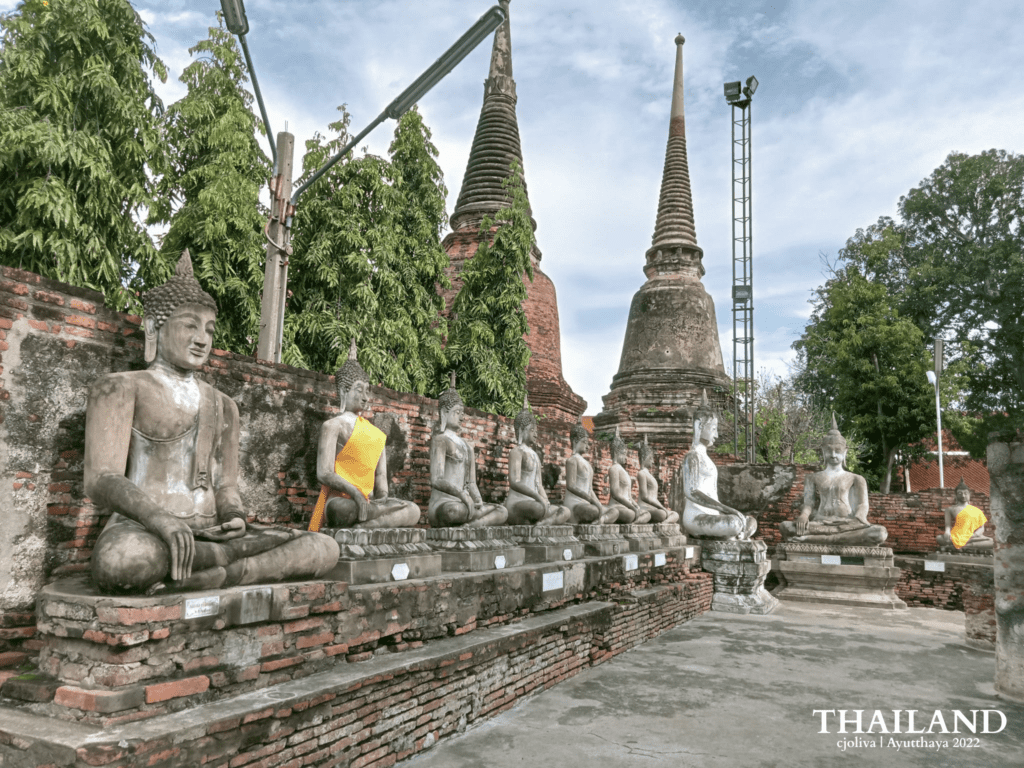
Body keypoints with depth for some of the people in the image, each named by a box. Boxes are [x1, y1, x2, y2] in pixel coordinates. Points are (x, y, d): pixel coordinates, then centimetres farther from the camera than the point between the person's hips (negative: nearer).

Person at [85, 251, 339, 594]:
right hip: (142, 531, -5)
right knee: (121, 559, -44)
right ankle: (234, 558, -22)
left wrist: (235, 518, -9)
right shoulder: (120, 387, 4)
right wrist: (159, 518, -29)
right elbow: (101, 479, -9)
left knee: (326, 547, -15)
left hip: (209, 534, 5)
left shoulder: (222, 405, 21)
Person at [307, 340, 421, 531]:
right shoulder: (333, 426, 5)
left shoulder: (376, 433, 24)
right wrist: (354, 491, -22)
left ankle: (361, 526, -32)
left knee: (413, 511, -23)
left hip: (367, 500, 7)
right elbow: (324, 474, -7)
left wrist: (383, 495, -5)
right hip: (340, 500, -7)